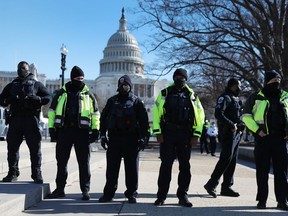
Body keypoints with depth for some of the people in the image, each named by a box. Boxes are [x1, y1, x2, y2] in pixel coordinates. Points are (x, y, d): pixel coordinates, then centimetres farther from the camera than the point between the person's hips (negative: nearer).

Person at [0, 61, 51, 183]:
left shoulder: (36, 84, 13)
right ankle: (12, 173, 11)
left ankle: (37, 174, -1)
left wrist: (36, 99, -13)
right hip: (15, 119, 3)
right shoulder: (11, 85, 21)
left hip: (31, 119, -3)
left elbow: (48, 97, 5)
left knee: (35, 147, -4)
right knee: (12, 147, 2)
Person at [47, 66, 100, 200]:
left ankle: (85, 190, 8)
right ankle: (60, 189, 18)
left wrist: (96, 129, 3)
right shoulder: (61, 94, 10)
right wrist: (52, 128, 6)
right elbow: (52, 111, 13)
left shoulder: (88, 95, 10)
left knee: (84, 162, 1)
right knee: (61, 161, 7)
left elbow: (95, 113, 11)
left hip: (82, 131, -1)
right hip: (64, 130, 1)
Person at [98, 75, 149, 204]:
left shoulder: (136, 102, 5)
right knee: (112, 168, 5)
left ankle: (131, 194, 13)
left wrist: (143, 138, -5)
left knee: (132, 168, 3)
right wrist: (103, 135, 6)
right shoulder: (112, 101, 12)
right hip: (114, 139, 2)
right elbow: (103, 118, 14)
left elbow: (144, 121, 2)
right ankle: (108, 194, 13)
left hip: (131, 140, -2)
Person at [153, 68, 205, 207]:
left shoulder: (192, 96, 9)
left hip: (185, 135, 2)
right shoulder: (165, 93, 5)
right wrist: (158, 133, -6)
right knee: (166, 165, -1)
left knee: (185, 166, 5)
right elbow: (156, 113, 1)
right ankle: (161, 196, 6)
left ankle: (183, 196, 15)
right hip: (167, 134, -1)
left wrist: (196, 135, -1)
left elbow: (200, 116, 8)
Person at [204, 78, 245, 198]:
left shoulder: (237, 100, 21)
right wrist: (231, 125, -22)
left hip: (236, 134, 9)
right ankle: (211, 184, -9)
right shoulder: (225, 98, -8)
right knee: (226, 158, -14)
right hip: (228, 133, -9)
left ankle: (226, 187, 14)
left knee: (233, 161, 9)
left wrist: (241, 125, 7)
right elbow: (218, 114, -20)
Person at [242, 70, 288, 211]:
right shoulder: (256, 97, 0)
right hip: (263, 138, -2)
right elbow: (246, 116, 1)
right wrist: (257, 130, -8)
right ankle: (262, 200, 13)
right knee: (262, 170, 4)